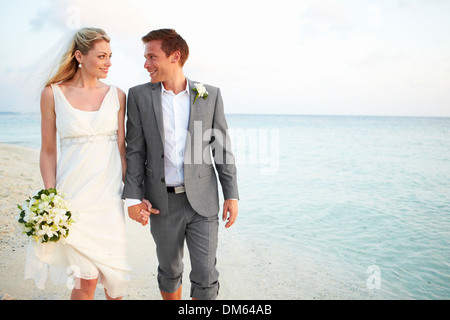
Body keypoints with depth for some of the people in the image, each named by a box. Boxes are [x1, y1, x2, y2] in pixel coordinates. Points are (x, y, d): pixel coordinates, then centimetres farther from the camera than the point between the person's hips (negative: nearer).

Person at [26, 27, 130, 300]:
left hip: (109, 193, 2)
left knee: (113, 272, 10)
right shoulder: (53, 93, -1)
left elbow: (121, 145, 6)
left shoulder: (116, 95, 4)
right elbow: (49, 151, 1)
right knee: (87, 279, 0)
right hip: (73, 193, -2)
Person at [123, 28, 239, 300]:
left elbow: (222, 148, 2)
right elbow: (135, 151, 1)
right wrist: (133, 197, -6)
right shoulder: (139, 96, 0)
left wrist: (231, 195, -2)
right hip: (162, 202, 1)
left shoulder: (210, 95, 0)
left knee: (205, 275, 2)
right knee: (169, 270, 17)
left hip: (203, 200, 0)